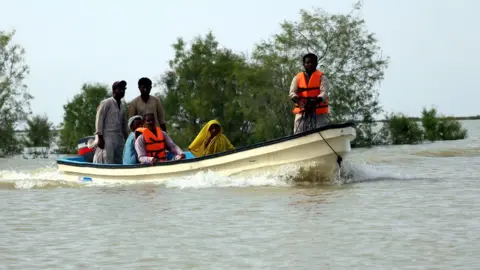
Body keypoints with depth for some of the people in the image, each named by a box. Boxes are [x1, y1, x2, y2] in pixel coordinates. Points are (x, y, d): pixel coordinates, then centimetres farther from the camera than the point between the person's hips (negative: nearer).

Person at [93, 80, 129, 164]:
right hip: (107, 138, -7)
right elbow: (99, 120, -8)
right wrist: (100, 138, -15)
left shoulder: (122, 107, 19)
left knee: (119, 162, 3)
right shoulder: (106, 103, -2)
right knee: (107, 161, -13)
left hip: (119, 138, 7)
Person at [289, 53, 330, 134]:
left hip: (319, 111, -2)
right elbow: (292, 93, 1)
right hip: (301, 110, 2)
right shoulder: (297, 78, 13)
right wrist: (297, 100, -22)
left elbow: (324, 93, -8)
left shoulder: (322, 77, 6)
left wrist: (316, 101, -30)